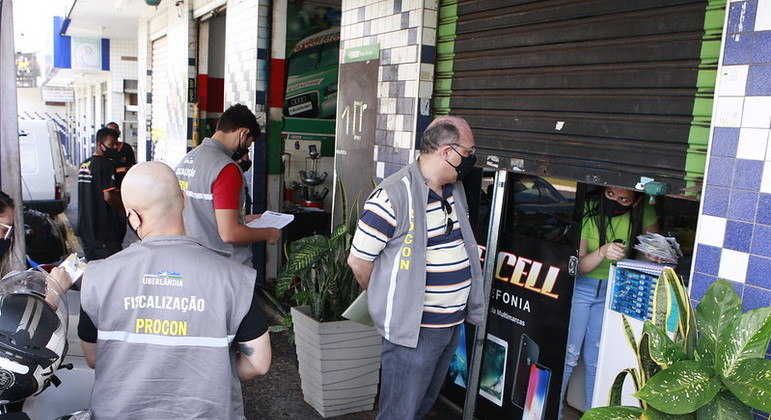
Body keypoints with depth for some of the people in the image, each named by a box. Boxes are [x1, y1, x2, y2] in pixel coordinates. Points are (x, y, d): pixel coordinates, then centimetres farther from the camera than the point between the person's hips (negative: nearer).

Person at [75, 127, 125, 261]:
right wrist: (123, 207, -5)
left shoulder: (83, 165, 14)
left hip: (85, 229, 8)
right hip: (104, 231, -8)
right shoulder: (105, 164, -13)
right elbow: (108, 196, -20)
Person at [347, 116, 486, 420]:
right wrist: (388, 300, 1)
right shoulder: (393, 195, -20)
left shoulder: (455, 190, 7)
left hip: (453, 324, 8)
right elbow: (358, 260, -14)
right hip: (414, 329, -8)